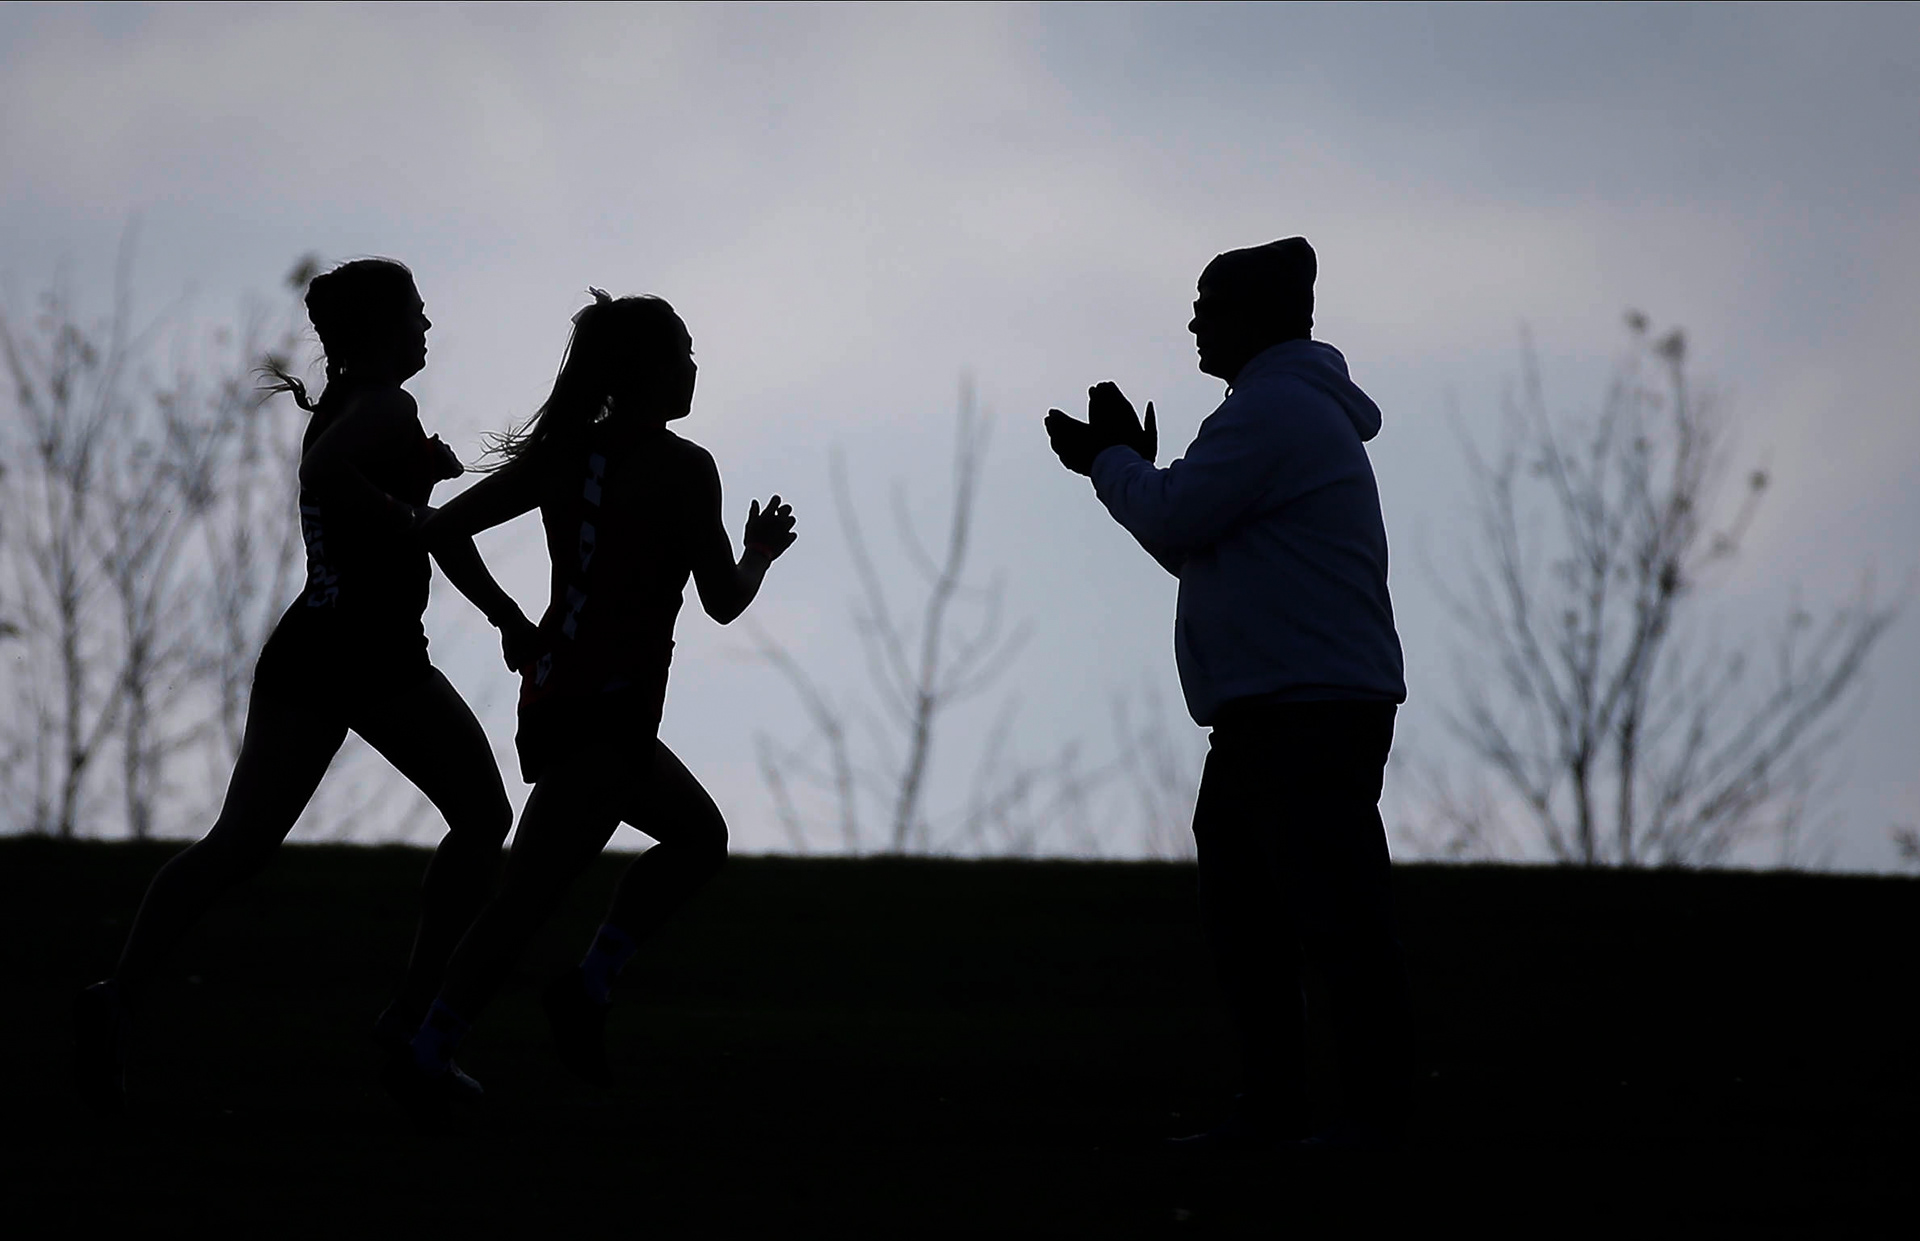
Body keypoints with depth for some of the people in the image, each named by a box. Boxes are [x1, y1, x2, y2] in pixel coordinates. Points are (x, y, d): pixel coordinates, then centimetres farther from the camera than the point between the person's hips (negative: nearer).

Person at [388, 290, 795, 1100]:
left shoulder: (562, 454, 7)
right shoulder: (682, 468, -10)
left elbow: (442, 527, 3)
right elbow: (724, 601, -4)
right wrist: (761, 551, 13)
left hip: (553, 691, 8)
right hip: (609, 710, -8)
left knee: (699, 834, 23)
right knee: (532, 892, -9)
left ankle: (589, 983, 12)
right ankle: (427, 1057, -13)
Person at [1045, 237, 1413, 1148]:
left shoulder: (1274, 411, -11)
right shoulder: (1290, 409, 23)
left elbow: (1172, 523, -14)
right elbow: (1200, 548, 24)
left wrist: (1115, 460, 3)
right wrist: (1121, 463, 17)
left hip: (1312, 713, -11)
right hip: (1266, 715, 11)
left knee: (1335, 916, -11)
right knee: (1242, 919, 11)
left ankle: (1377, 1108, -10)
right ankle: (1273, 1104, 14)